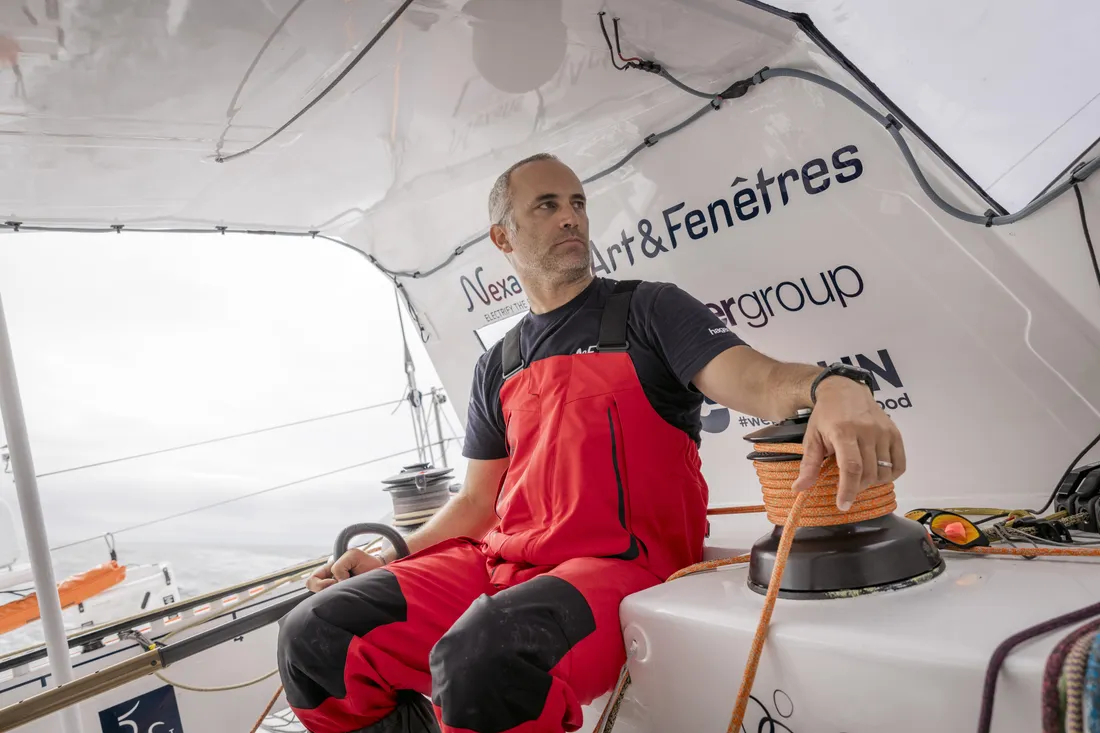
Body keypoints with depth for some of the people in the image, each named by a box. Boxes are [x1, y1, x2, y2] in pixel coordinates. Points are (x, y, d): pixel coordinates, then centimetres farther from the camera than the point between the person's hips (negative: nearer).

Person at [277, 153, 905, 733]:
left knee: (483, 659, -36)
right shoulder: (497, 368, 19)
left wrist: (831, 388, -35)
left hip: (620, 564, -5)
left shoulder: (649, 310, 5)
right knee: (318, 636, -10)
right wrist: (393, 556, 7)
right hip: (499, 563, 6)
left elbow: (754, 380, -12)